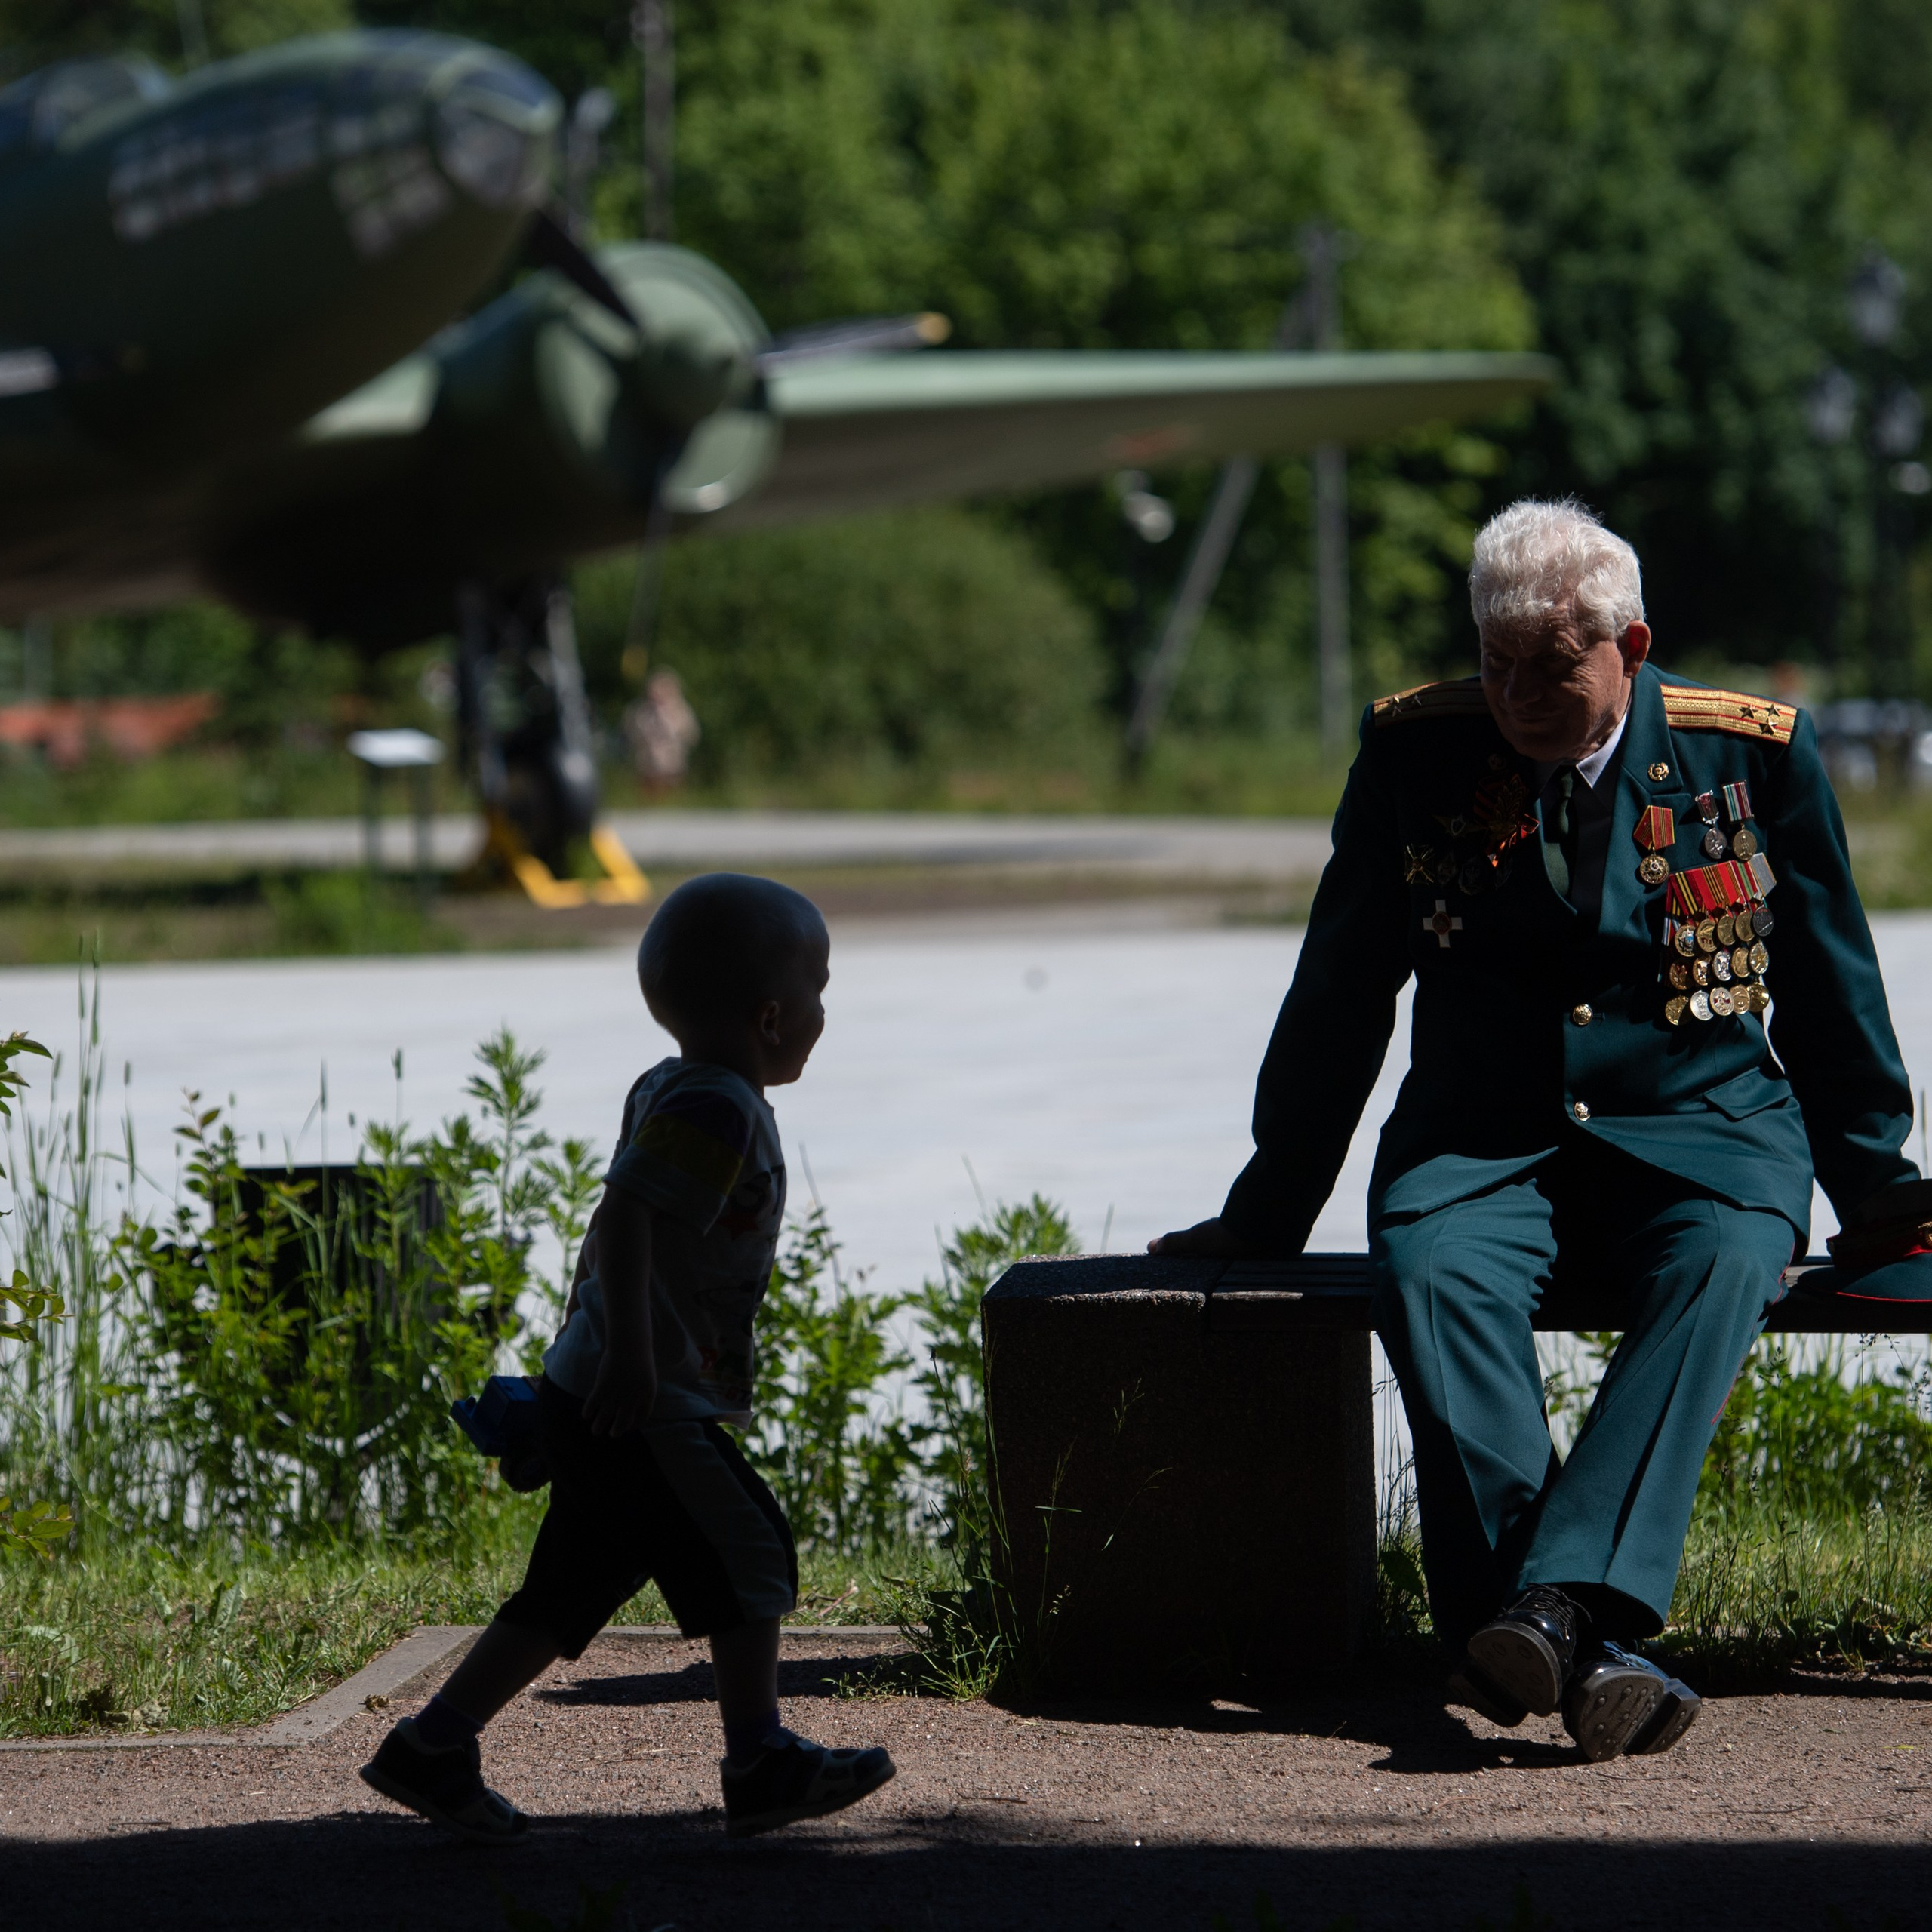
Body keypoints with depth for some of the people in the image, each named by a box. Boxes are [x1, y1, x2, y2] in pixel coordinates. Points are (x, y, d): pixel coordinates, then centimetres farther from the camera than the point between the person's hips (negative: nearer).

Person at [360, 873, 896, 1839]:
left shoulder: (665, 1091, 16)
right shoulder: (715, 1109, -16)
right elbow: (627, 1215, -28)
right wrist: (629, 1352, -32)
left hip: (591, 1402, 10)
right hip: (651, 1409, -10)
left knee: (570, 1587, 12)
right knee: (748, 1557, -3)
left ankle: (433, 1746, 11)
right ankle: (760, 1765, 2)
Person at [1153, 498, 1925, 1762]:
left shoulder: (1755, 753, 1)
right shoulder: (1416, 750, 2)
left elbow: (1830, 992, 13)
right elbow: (1339, 998, 10)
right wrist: (1267, 1215, 12)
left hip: (1702, 1129, 0)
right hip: (1487, 1136, 1)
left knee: (1722, 1269, -36)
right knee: (1430, 1272, -34)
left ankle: (1561, 1600, -49)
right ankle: (1588, 1648, -45)